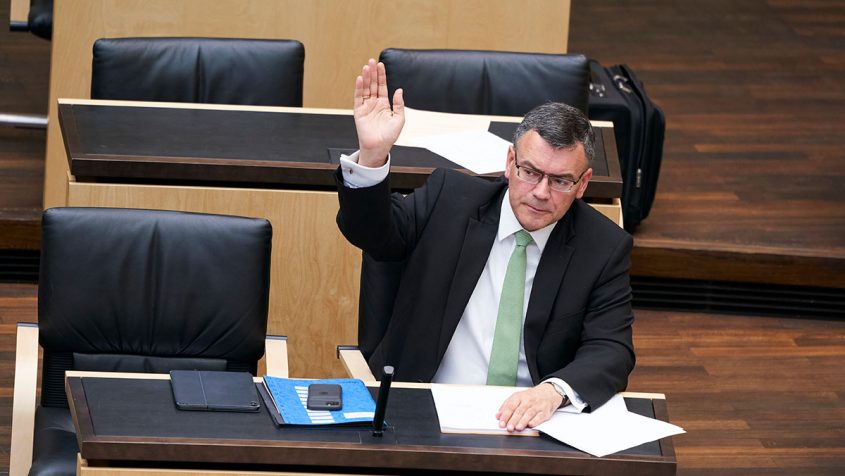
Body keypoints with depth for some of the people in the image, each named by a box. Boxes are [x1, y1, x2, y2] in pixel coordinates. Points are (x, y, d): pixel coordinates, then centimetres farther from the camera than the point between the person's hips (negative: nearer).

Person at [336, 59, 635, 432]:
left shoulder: (605, 248, 1)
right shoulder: (450, 196, 5)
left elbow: (611, 351, -6)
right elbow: (374, 233, -5)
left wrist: (553, 391, -28)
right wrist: (372, 156, -25)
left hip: (527, 420, 1)